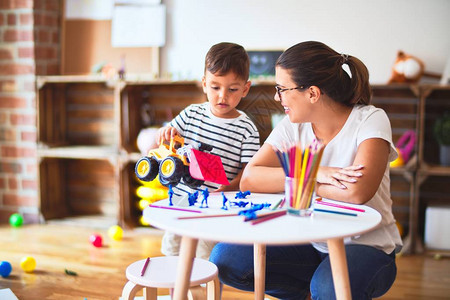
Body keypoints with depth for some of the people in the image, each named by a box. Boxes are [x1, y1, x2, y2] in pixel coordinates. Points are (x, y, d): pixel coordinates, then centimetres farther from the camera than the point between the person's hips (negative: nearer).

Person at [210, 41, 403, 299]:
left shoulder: (370, 120, -14)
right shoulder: (293, 126, -1)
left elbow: (357, 191, -31)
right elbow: (249, 179, -14)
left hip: (367, 247, -4)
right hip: (310, 243, 5)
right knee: (226, 259, -13)